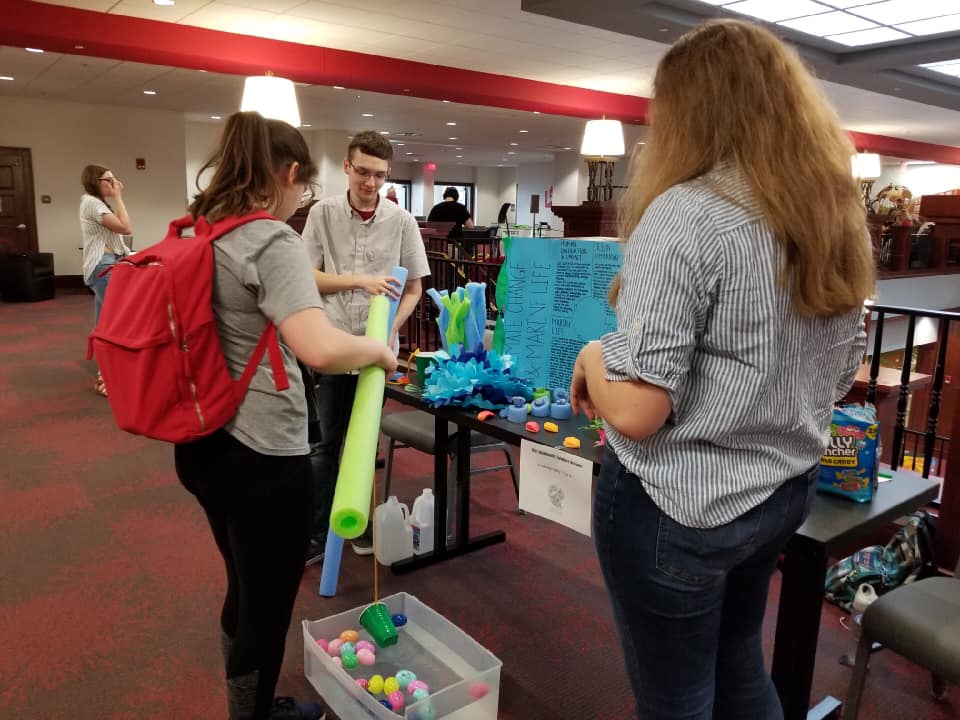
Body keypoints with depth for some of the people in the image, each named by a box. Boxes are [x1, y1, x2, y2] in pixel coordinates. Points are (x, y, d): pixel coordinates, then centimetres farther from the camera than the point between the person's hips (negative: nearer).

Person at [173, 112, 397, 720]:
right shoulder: (273, 243, -19)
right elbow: (319, 349, -34)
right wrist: (379, 350, -15)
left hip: (202, 442, 9)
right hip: (263, 455, -9)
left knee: (244, 592, 27)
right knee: (267, 608, 13)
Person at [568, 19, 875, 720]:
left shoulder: (685, 215, -21)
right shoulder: (836, 217, 4)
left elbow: (634, 409, -25)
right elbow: (843, 374, 13)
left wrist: (590, 358, -6)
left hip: (677, 507, -7)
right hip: (785, 492, 8)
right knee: (738, 662, 28)